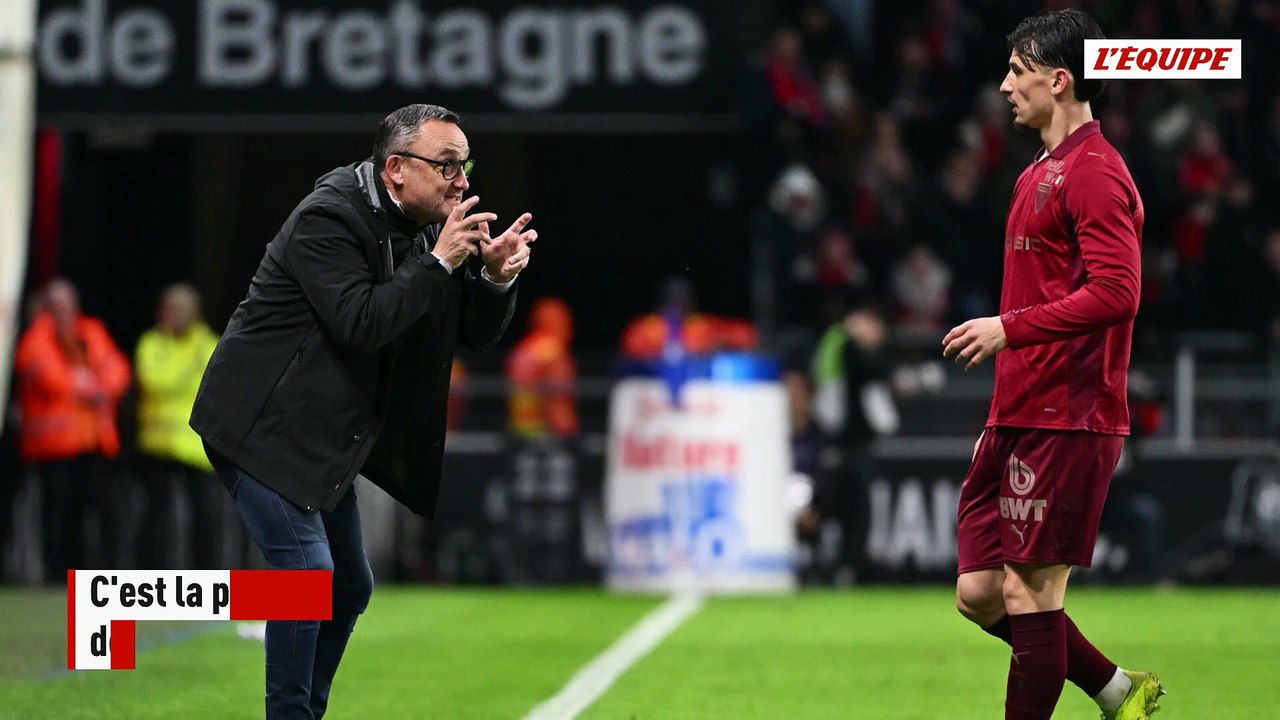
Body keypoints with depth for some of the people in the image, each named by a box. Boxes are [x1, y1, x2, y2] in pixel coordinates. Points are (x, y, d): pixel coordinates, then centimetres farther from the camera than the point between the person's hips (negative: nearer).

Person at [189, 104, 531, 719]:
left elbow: (476, 334, 6)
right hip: (262, 427, -9)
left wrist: (496, 276, -14)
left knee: (350, 585, 12)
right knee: (307, 567, -18)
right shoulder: (328, 218, -20)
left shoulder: (427, 229, 5)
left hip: (324, 436, 9)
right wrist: (438, 263, -28)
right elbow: (360, 324, -29)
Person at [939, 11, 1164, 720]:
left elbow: (1115, 292, -21)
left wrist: (1010, 327, -21)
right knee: (980, 592, 7)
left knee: (1029, 593, -6)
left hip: (1064, 422, -10)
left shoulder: (1093, 171, -11)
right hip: (1016, 417, 10)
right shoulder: (1040, 172, 19)